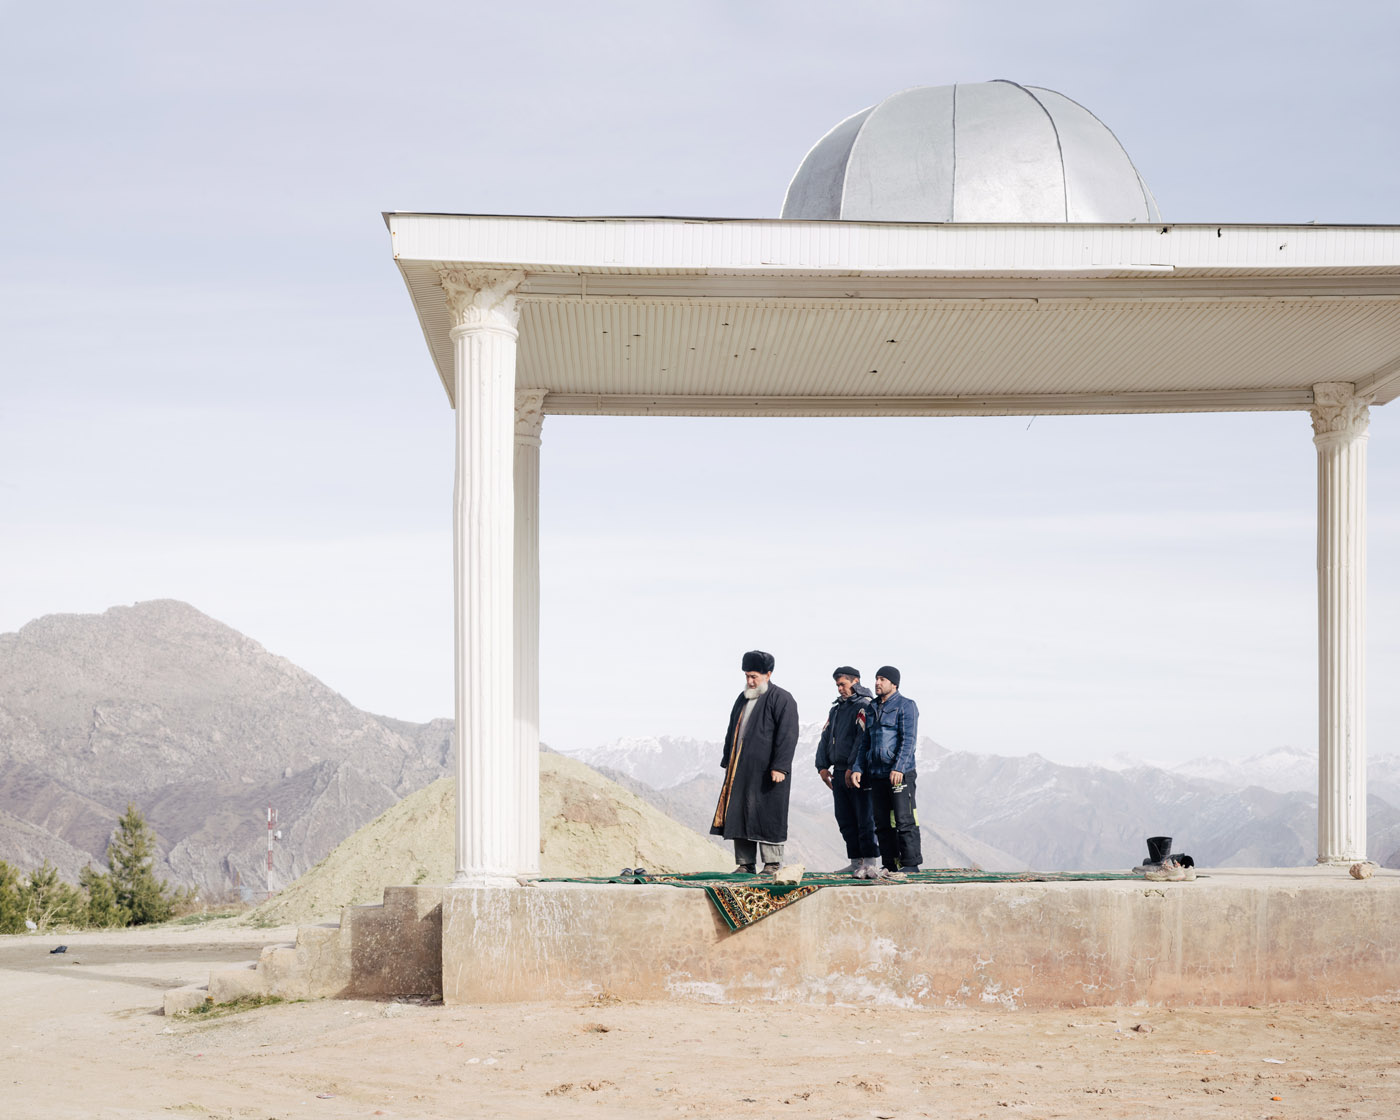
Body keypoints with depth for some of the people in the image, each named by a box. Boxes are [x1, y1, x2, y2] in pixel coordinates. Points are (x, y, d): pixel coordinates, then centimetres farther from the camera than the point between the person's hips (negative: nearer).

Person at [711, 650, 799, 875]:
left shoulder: (781, 699, -6)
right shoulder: (743, 699, 18)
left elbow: (787, 735, -12)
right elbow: (732, 732, 24)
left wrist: (779, 767, -19)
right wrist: (727, 762, 19)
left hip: (767, 770, -7)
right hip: (741, 769, 7)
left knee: (768, 814, -5)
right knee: (740, 814, 5)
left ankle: (773, 864, 2)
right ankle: (745, 863, 10)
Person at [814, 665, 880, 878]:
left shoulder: (865, 706, -6)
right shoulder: (836, 709, 21)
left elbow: (864, 738, -15)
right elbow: (826, 738, 22)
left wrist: (853, 767, -20)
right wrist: (822, 765, 9)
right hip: (839, 773, 9)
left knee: (865, 819, -9)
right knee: (845, 820, 8)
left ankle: (871, 863, -10)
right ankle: (856, 862, 14)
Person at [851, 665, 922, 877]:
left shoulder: (906, 706, -4)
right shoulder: (873, 709, 19)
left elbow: (908, 740, -12)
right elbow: (866, 742, 22)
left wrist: (898, 768, -21)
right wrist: (858, 769, 12)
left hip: (900, 773, -7)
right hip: (876, 773, 7)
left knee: (904, 820, -8)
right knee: (882, 823, 7)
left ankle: (910, 864, -6)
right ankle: (890, 865, 11)